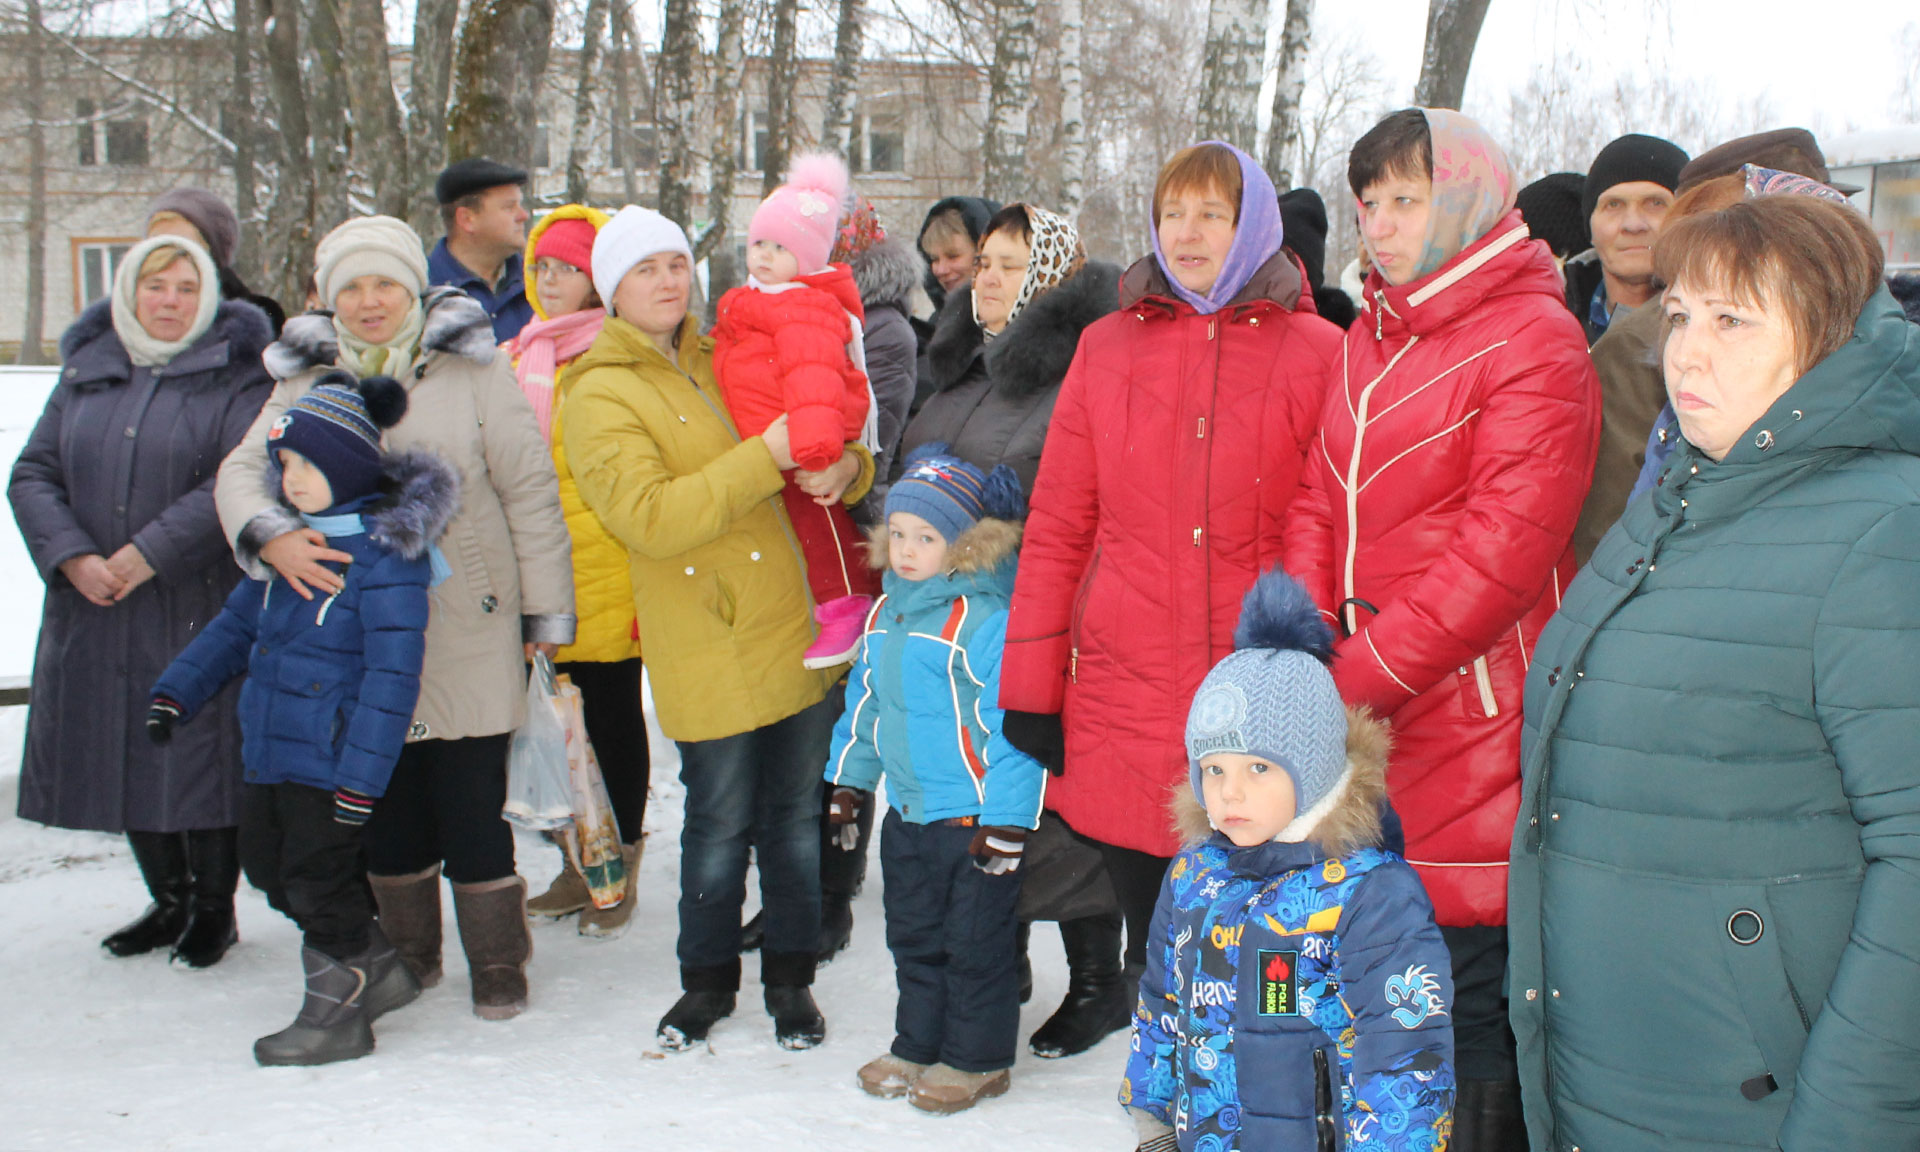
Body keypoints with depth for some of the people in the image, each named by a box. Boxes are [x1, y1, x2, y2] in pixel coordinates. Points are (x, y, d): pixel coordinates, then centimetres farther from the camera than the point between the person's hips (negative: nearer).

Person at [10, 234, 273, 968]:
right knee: (127, 759, 11)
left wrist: (150, 554, -20)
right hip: (95, 608, 5)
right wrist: (72, 555, -10)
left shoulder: (236, 377, -3)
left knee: (199, 756, -1)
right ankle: (169, 901, 27)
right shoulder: (86, 371, 12)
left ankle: (214, 909, 16)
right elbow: (33, 474, 6)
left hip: (199, 609, -5)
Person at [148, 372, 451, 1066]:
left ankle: (339, 1013, 18)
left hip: (333, 756, -9)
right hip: (271, 750, 9)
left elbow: (392, 673, -20)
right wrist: (178, 691, 11)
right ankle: (378, 971, 29)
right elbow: (236, 626, 21)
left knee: (318, 878, -1)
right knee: (270, 866, 16)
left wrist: (361, 774, -22)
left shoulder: (385, 552, -16)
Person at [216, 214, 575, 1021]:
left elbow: (529, 490, -1)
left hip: (467, 631, -3)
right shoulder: (306, 381, 9)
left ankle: (496, 961, 15)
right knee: (386, 802, 12)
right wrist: (270, 535, -21)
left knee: (471, 800, -1)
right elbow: (243, 469, 2)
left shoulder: (472, 370, -1)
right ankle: (405, 954, 29)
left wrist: (546, 611, -3)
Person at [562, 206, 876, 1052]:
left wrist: (845, 467, -6)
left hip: (797, 630, 5)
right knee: (720, 823, 5)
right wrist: (765, 458, -24)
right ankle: (708, 980, 26)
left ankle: (791, 977, 26)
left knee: (798, 814, 11)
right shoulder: (601, 396, -5)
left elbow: (824, 443, 19)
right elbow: (648, 518, -20)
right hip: (707, 648, -5)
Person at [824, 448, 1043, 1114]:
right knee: (912, 937, 19)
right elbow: (864, 701, 20)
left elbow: (1012, 726, -21)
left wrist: (1006, 821, -21)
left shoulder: (985, 620, -19)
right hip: (906, 813, 8)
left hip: (975, 818, -8)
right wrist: (850, 779, 21)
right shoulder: (885, 615, 7)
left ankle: (977, 1060, 21)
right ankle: (917, 1046, 34)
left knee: (974, 943, 5)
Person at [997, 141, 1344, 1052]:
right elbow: (1056, 526, 8)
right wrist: (1030, 685, 5)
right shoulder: (1108, 347, 9)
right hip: (1123, 694, 3)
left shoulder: (1317, 354, 2)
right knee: (1150, 936, 12)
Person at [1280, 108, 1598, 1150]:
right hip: (1365, 716, 7)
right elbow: (1320, 503, 15)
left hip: (1467, 720, -7)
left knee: (1466, 995, 0)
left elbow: (1502, 550, -16)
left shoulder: (1532, 340, -8)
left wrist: (1356, 675, -17)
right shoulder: (1371, 337, 16)